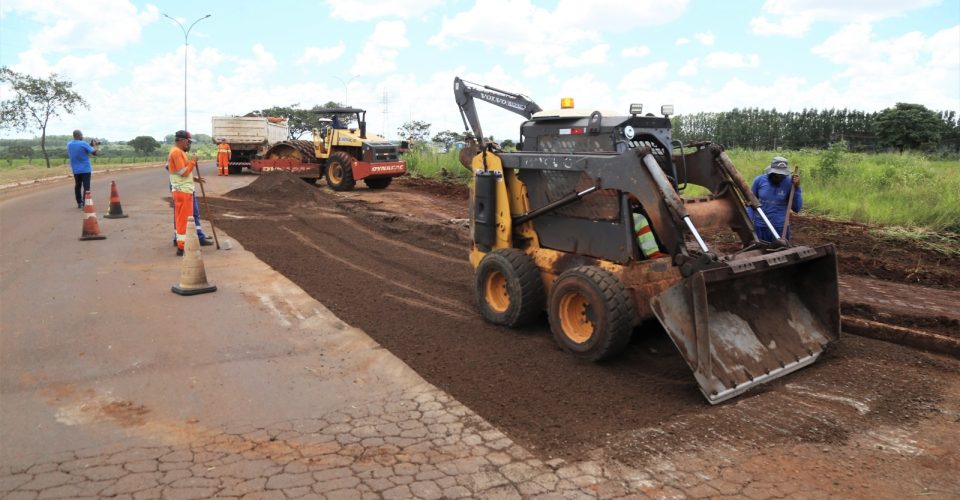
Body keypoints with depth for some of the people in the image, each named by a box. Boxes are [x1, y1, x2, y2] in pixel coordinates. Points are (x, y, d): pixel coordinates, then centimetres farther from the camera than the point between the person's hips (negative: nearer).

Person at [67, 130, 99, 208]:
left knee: (77, 186, 17)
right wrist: (96, 146, 7)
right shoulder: (83, 144, -14)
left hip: (75, 170, 6)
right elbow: (94, 152, -14)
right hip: (85, 169, -6)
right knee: (86, 187, -5)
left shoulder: (69, 145, 6)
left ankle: (79, 203, 22)